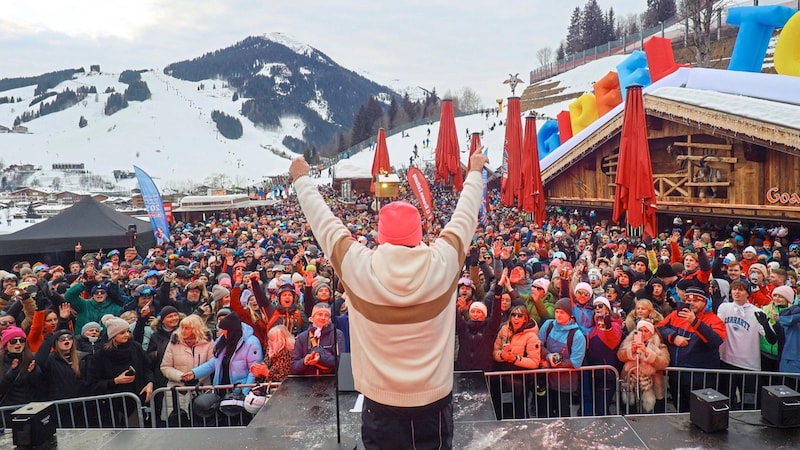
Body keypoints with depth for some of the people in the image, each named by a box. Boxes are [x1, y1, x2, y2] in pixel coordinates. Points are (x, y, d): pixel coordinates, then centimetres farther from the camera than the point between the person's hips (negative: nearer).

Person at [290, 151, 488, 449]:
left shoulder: (358, 267, -16)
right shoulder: (443, 262, -15)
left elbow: (323, 221, 0)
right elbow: (464, 217, 3)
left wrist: (302, 179, 17)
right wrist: (474, 173, 20)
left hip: (379, 400, 0)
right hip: (434, 398, 1)